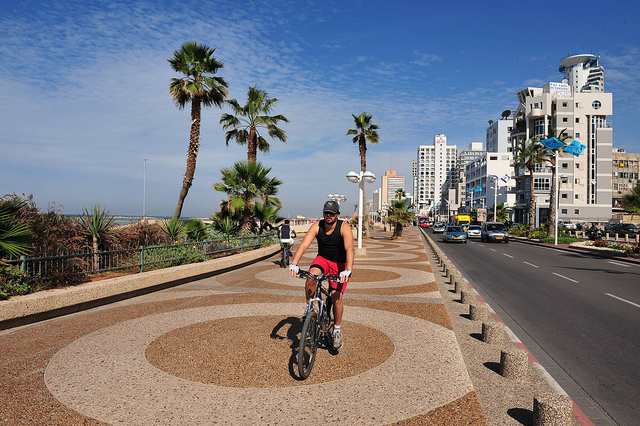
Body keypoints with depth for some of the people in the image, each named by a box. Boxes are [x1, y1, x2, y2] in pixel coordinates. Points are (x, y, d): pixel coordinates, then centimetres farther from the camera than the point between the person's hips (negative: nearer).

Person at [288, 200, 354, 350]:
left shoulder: (344, 227, -21)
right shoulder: (317, 226, -14)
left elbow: (349, 249, -34)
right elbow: (303, 245, -25)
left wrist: (348, 270, -49)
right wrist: (294, 263, -40)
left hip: (340, 263, -2)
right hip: (322, 259, 2)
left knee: (336, 298, -11)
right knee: (311, 275, -32)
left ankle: (337, 330, 13)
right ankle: (309, 308, -9)